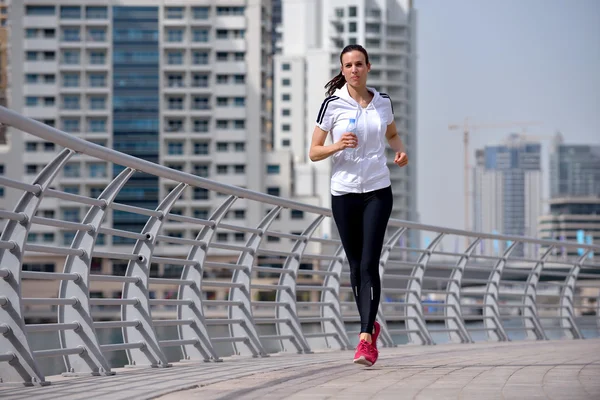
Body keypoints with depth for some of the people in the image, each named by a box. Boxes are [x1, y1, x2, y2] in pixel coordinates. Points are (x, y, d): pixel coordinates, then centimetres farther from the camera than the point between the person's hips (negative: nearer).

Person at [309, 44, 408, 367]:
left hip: (378, 192, 0)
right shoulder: (332, 104, -2)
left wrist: (400, 150, 4)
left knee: (369, 264, -12)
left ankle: (365, 339, -16)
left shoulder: (383, 102, 5)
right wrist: (337, 145, -20)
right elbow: (313, 152, -1)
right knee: (356, 266, 8)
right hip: (344, 192, 0)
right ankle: (370, 325, 30)